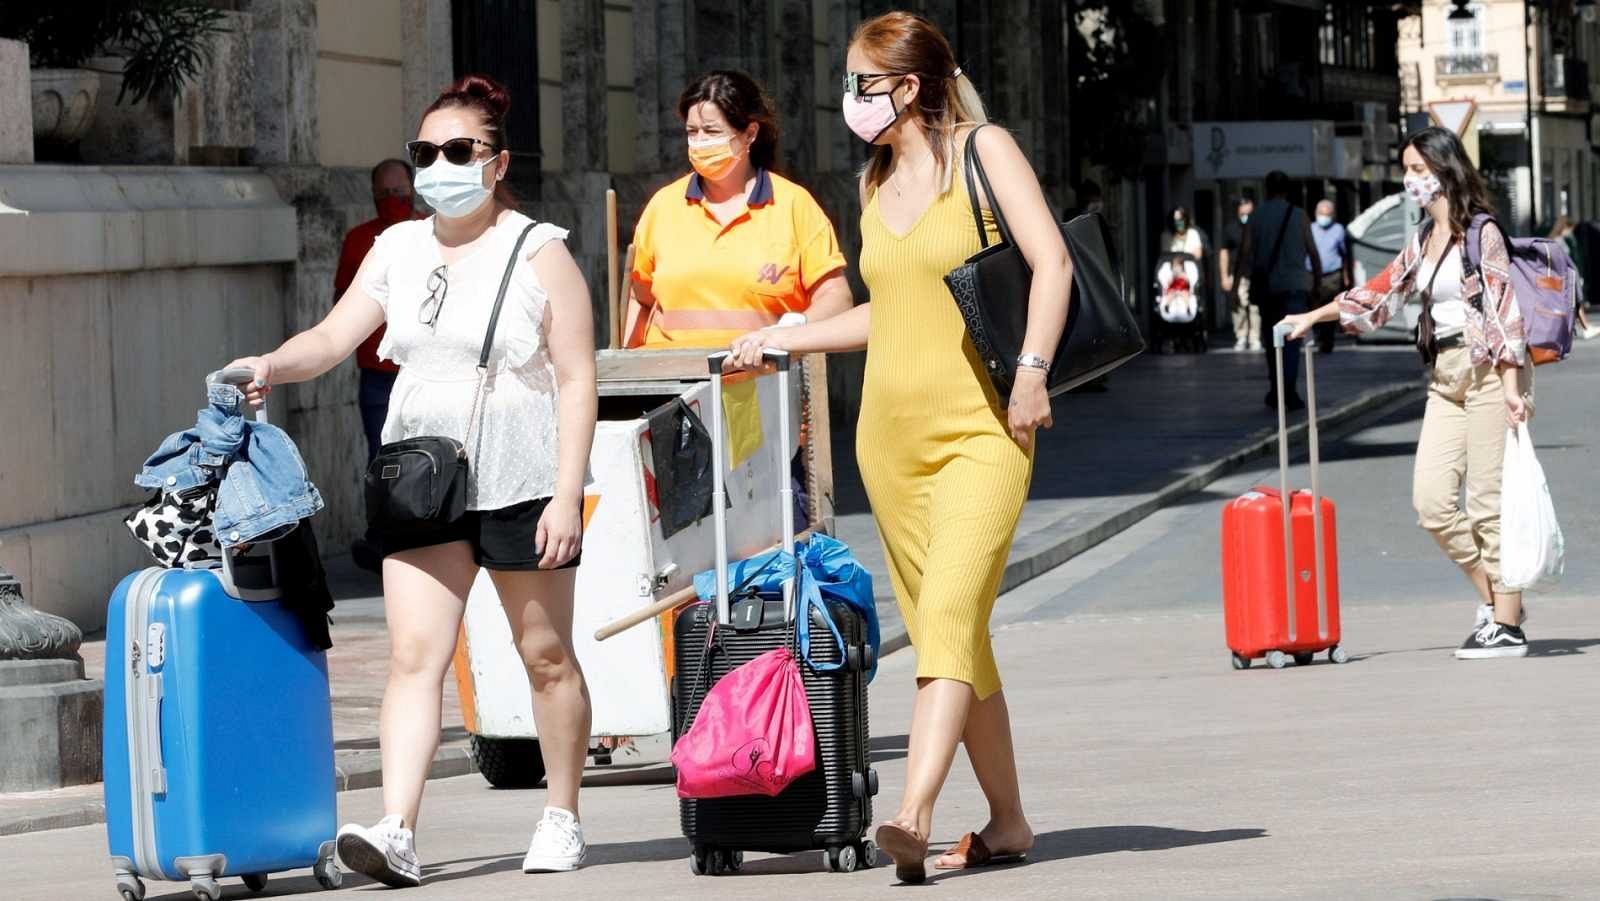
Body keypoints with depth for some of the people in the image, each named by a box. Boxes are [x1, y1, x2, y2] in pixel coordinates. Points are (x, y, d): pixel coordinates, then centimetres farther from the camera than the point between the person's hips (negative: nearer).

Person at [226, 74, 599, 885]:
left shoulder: (539, 253, -3)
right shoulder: (398, 249, 11)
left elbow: (577, 379, -6)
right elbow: (334, 338, 9)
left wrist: (567, 494, -13)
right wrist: (274, 366, -14)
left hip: (520, 482, -3)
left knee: (546, 654, 9)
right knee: (414, 655, -9)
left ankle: (562, 819, 23)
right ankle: (396, 833, -19)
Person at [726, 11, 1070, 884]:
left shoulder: (984, 151, -2)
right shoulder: (877, 182, 16)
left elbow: (1051, 261, -8)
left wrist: (1031, 370, -17)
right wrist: (781, 340, 23)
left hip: (979, 430, -6)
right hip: (892, 433, 6)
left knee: (949, 612, -19)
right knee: (948, 632, 5)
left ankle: (912, 817, -32)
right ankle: (1006, 822, 13)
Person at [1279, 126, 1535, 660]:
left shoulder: (1482, 234, -7)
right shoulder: (1423, 241, 16)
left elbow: (1505, 310, -11)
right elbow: (1381, 295, 23)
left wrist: (1509, 386, -17)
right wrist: (1313, 317, 20)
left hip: (1488, 372, -7)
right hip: (1445, 376, 7)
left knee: (1489, 502, -7)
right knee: (1430, 500, -2)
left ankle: (1508, 625, -3)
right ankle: (1492, 599, 11)